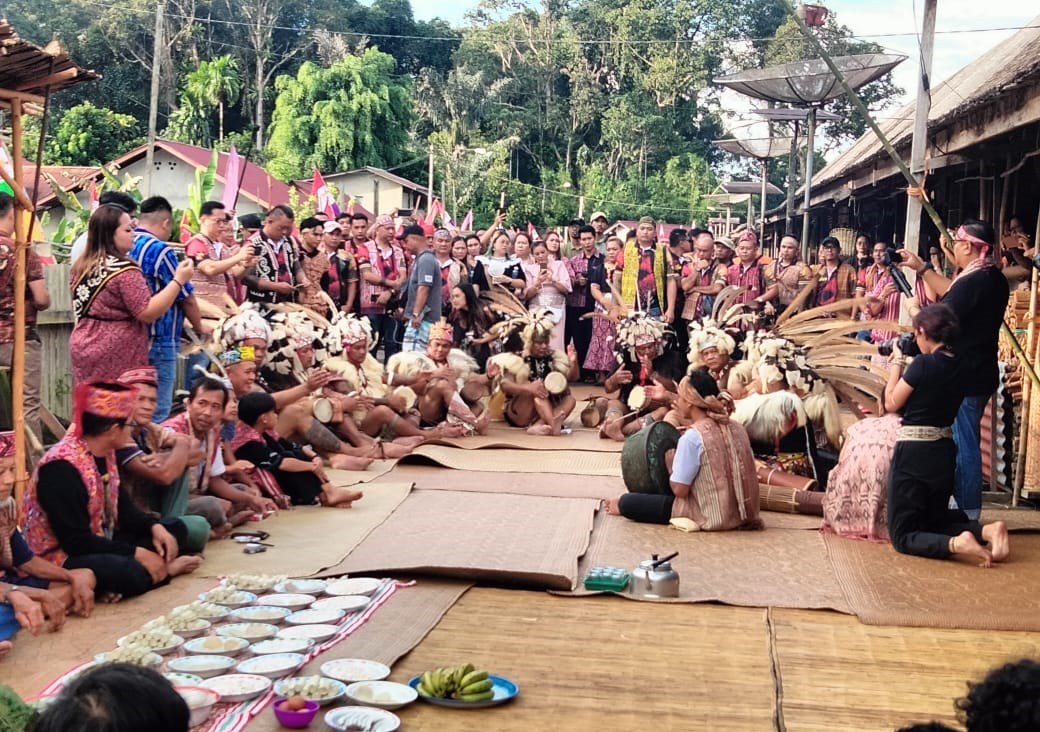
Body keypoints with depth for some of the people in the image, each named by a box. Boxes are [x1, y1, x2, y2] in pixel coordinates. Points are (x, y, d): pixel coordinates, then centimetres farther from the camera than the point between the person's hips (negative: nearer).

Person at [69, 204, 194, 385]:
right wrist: (178, 281, -16)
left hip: (83, 349, 9)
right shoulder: (124, 271, -17)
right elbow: (148, 313, -19)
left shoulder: (81, 267, 10)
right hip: (115, 358, -9)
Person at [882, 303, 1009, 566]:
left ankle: (955, 543, -25)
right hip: (944, 453, 7)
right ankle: (988, 530, -2)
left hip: (913, 453, -7)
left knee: (903, 536, 2)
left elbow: (892, 403, -7)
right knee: (936, 521, 25)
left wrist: (896, 362, 3)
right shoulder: (965, 368, 2)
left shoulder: (923, 364, -18)